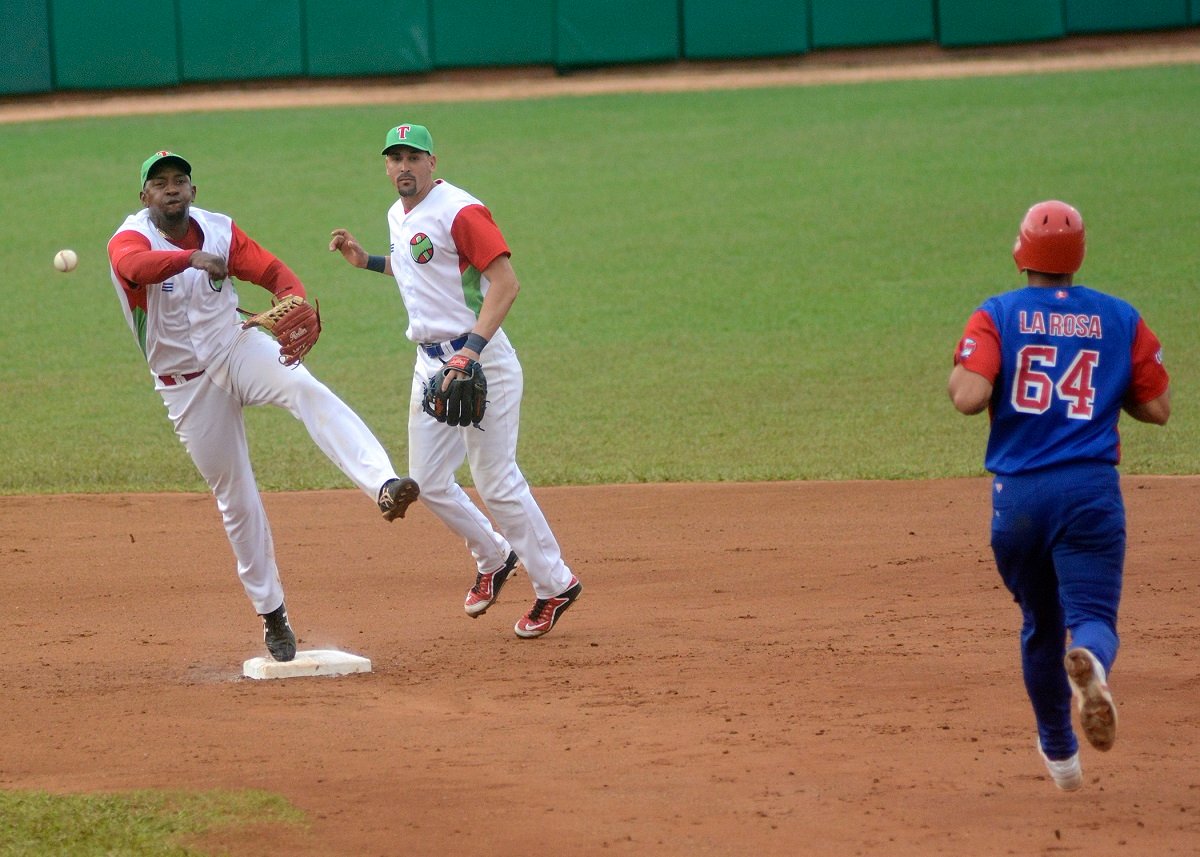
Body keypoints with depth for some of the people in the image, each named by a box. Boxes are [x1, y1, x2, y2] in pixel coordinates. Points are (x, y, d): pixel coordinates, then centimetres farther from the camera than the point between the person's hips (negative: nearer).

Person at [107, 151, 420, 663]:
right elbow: (135, 264, -39)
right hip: (186, 384, -2)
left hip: (237, 348, 2)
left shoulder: (219, 231, -2)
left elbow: (274, 273, -6)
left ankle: (384, 487, -46)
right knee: (234, 497, 4)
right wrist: (192, 258, -59)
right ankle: (271, 613, 18)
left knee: (308, 391, -29)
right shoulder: (131, 240, -15)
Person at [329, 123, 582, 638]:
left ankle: (554, 585, 5)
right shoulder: (399, 217, 13)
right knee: (428, 483, 10)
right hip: (430, 361, 9)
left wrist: (473, 347, -30)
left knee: (496, 481, -7)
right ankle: (493, 558, 31)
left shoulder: (460, 212, -14)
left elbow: (505, 282, -20)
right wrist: (366, 261, 19)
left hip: (479, 360, -9)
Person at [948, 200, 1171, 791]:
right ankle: (1090, 663, -43)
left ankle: (1059, 753, 29)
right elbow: (1157, 408, 8)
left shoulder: (996, 316, 1)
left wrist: (956, 377, 9)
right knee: (1093, 616, -5)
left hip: (1017, 493, 1)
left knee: (1040, 624, 18)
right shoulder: (1121, 319, 7)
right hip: (1091, 491, -1)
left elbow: (969, 397, -13)